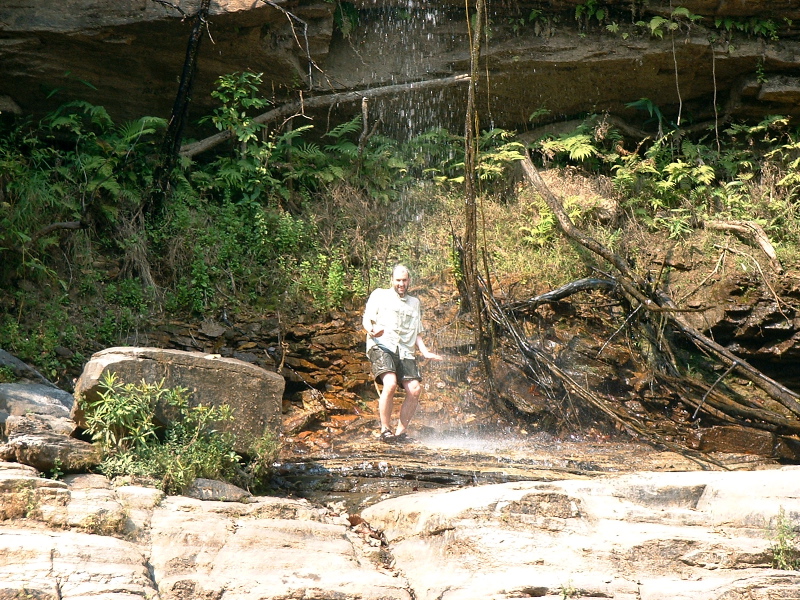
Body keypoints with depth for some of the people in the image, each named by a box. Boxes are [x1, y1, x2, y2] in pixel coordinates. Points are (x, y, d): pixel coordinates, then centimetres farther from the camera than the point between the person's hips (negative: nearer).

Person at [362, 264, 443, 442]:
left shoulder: (414, 303, 27)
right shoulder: (380, 295, 14)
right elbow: (366, 320, 6)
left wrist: (425, 351, 9)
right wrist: (372, 331, -18)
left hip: (405, 351, 5)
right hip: (382, 346, -5)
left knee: (415, 389, -13)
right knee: (390, 384, -27)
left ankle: (401, 431, -2)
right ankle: (385, 430, -16)